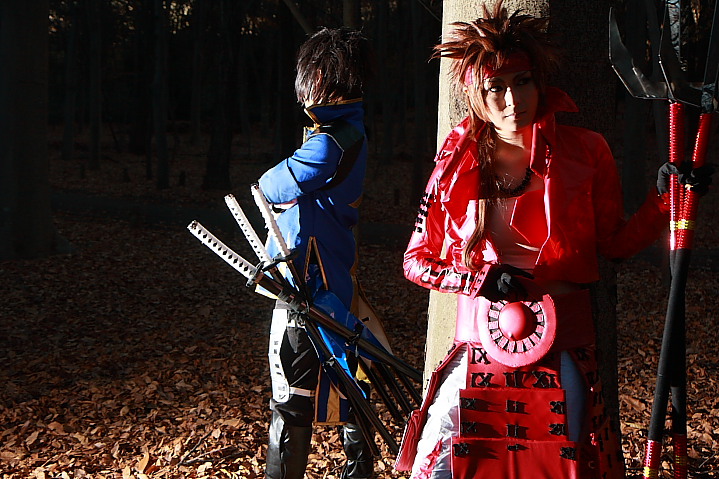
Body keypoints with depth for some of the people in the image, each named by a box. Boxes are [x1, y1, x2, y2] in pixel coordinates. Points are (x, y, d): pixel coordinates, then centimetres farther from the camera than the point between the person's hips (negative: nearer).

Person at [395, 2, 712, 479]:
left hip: (563, 352, 0)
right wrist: (483, 278, -10)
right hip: (481, 347, 0)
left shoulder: (584, 152, 0)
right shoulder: (458, 163, 1)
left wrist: (665, 197, -7)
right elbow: (417, 260, 5)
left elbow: (615, 242, 7)